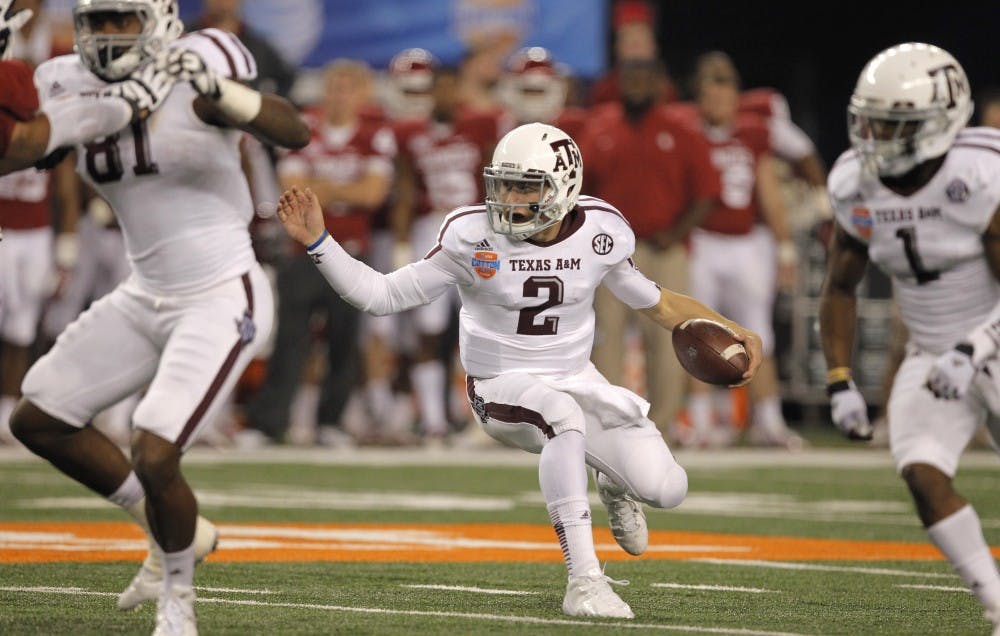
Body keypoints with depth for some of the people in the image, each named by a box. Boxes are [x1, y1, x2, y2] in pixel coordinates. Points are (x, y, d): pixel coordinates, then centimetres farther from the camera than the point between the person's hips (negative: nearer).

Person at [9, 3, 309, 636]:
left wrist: (218, 90, -42)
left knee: (154, 458, -17)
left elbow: (296, 132, -25)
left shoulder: (194, 69, -16)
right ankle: (177, 530, 22)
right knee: (37, 421, 10)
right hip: (147, 298, 8)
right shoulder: (73, 88, 2)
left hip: (222, 302, -8)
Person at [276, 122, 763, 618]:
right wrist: (317, 242, -22)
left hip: (575, 380, 3)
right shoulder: (473, 237, -15)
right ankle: (583, 581, -39)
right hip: (502, 388, -3)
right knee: (563, 415, -39)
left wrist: (729, 331, -2)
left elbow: (654, 302, 7)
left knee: (665, 491, -13)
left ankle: (611, 482, 28)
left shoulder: (600, 232, -8)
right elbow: (382, 296, -11)